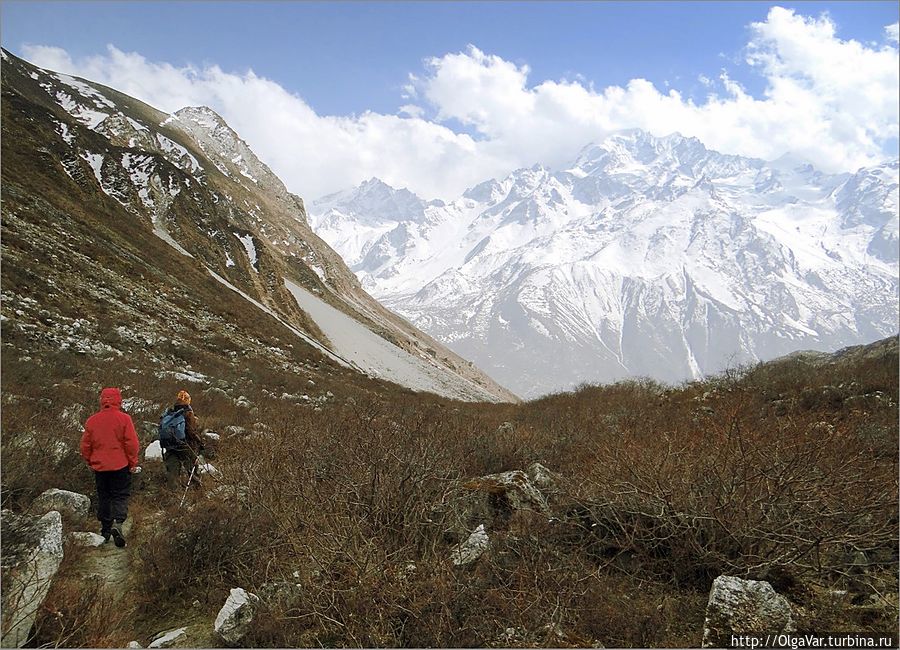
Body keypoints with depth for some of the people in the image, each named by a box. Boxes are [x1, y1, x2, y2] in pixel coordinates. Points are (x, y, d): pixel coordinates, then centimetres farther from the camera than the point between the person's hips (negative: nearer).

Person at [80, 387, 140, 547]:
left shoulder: (91, 420, 1)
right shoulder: (124, 418, -10)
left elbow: (85, 446, 7)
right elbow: (132, 443, -11)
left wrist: (91, 462, 21)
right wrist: (133, 463, 0)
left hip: (99, 467, 3)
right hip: (121, 466, -3)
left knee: (103, 497, 15)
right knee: (121, 496, 2)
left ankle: (105, 530, 19)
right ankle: (117, 523, -20)